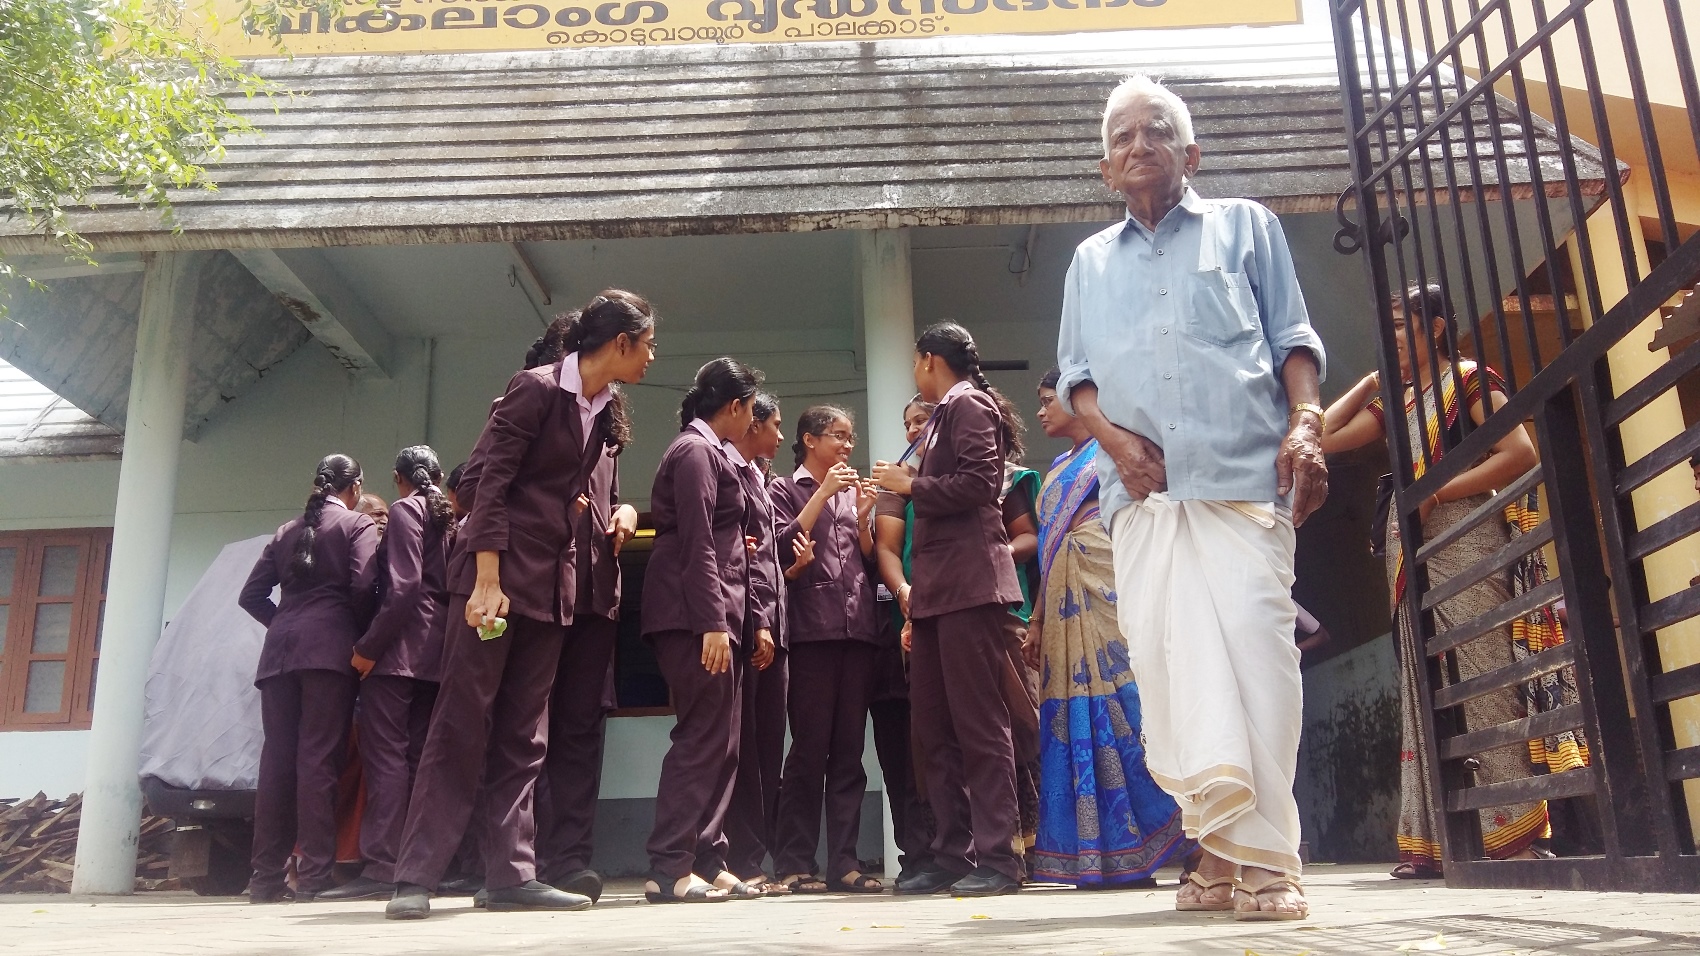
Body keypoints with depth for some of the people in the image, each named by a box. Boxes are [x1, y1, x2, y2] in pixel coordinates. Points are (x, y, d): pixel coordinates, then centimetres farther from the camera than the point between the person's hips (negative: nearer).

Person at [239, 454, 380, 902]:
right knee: (319, 758, -8)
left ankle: (267, 876, 5)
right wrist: (361, 637, 5)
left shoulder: (287, 532, 21)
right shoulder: (359, 525, 5)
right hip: (329, 646, -5)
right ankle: (315, 874, -11)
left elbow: (252, 594, 16)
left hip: (279, 650, 5)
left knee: (277, 759, 4)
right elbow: (363, 588, -8)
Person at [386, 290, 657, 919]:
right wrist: (488, 580, -20)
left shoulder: (609, 412, 12)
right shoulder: (536, 388, -10)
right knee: (462, 721, -7)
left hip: (551, 583, 7)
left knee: (523, 735, 5)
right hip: (498, 570, -7)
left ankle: (512, 874, 6)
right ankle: (416, 876, -2)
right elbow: (485, 480, -14)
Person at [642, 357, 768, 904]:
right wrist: (713, 622, -22)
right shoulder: (695, 450, -9)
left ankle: (706, 861, 13)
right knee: (703, 737, -10)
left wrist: (730, 619, 19)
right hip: (697, 616, -10)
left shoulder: (709, 451, 22)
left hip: (713, 616, 10)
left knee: (719, 742, 9)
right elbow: (696, 544, -17)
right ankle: (670, 870, -7)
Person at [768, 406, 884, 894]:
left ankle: (844, 861, 5)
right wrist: (823, 494, -7)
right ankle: (796, 864, -2)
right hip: (812, 629, -5)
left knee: (849, 751, 3)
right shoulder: (785, 489, 8)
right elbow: (783, 549, -7)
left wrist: (863, 517, 2)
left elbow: (870, 560, 18)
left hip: (859, 629, 5)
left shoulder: (853, 493, 22)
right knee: (809, 749, -7)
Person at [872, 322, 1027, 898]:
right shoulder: (943, 415, 26)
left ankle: (997, 856, -5)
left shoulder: (967, 403, -2)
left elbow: (979, 482, -17)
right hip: (937, 590, 10)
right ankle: (952, 855, 11)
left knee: (978, 721, -9)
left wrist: (911, 485, -4)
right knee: (935, 726, 7)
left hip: (969, 583, -10)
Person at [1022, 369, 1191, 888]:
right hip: (1068, 608, 7)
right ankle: (1109, 854, 3)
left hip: (1113, 592, -7)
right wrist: (1036, 622, 16)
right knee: (1081, 723, 1)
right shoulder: (1057, 470, 24)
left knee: (1128, 710, -14)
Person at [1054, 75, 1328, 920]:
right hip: (1143, 488, 3)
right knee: (1167, 658, -4)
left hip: (1244, 478, -2)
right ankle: (1224, 838, 5)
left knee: (1254, 649, -11)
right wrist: (1112, 437, -1)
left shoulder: (1244, 226, 18)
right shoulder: (1090, 261, 24)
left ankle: (1264, 858, -6)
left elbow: (1293, 340, 10)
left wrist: (1305, 425, -7)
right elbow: (1074, 374, 18)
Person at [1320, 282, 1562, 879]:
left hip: (1462, 543, -7)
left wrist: (1435, 493, -14)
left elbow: (1520, 453, -10)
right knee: (1426, 692, 3)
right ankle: (1437, 840, 3)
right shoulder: (1394, 402, 22)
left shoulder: (1468, 380, 2)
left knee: (1480, 683, -12)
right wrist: (1369, 381, 19)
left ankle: (1514, 834, -9)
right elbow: (1324, 438, 19)